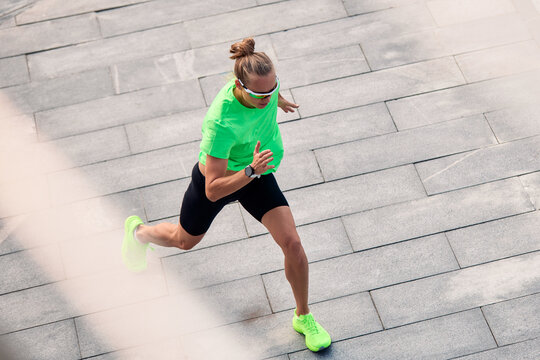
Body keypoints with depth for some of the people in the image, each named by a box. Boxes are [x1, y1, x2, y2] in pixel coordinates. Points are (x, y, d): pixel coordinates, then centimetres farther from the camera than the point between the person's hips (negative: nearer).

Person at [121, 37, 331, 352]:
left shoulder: (265, 76, -27)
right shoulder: (220, 124, -43)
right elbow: (213, 190, -38)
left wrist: (278, 99, 23)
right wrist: (251, 171, -51)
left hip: (256, 172, 4)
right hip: (219, 177, -4)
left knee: (292, 243, -11)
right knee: (184, 241, 24)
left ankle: (304, 317, 15)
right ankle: (139, 231, 60)